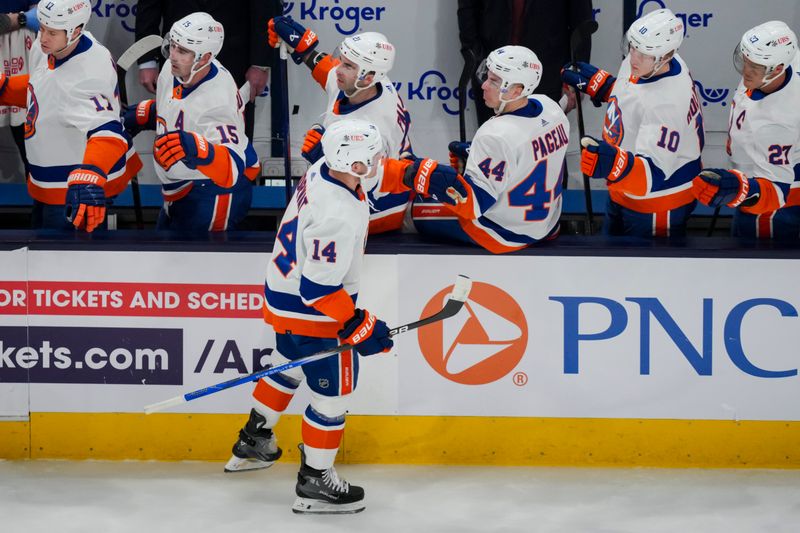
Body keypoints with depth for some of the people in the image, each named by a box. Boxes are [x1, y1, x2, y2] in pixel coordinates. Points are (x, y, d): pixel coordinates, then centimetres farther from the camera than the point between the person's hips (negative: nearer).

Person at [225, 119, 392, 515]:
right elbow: (319, 288, -30)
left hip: (286, 289, 10)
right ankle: (314, 483, 16)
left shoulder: (323, 170, -8)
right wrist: (358, 327, -24)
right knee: (333, 391, 4)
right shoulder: (337, 217, -34)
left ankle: (252, 443, 47)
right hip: (310, 313, -10)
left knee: (289, 367, 30)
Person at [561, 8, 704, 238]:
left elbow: (654, 173, -41)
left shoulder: (667, 103, -38)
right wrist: (595, 83, 10)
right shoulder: (639, 63, -11)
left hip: (657, 204, -9)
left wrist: (615, 165, -56)